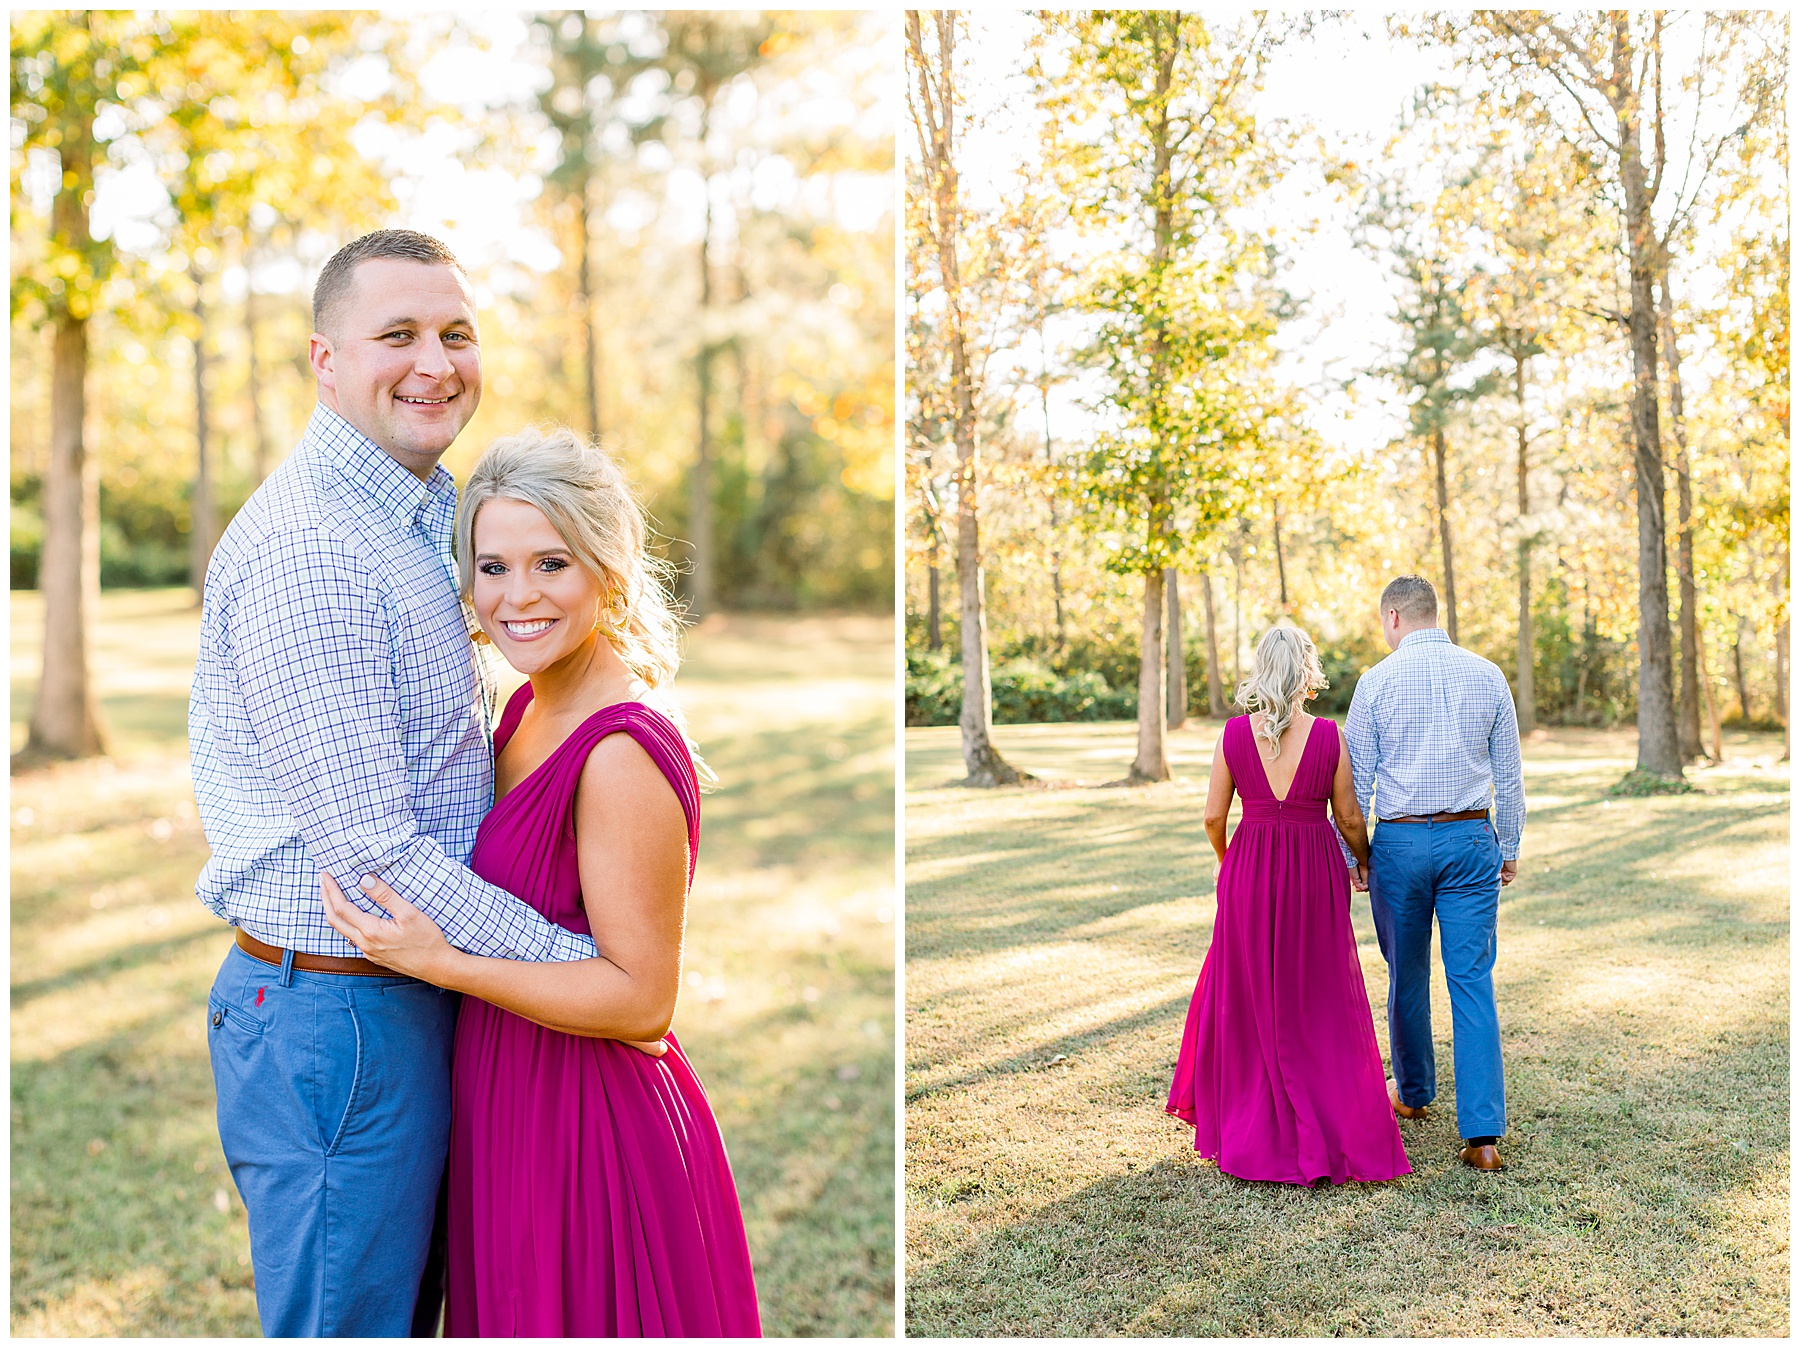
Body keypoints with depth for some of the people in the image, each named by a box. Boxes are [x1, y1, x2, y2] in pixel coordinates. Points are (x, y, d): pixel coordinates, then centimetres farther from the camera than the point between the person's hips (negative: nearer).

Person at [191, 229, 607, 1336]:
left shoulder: (419, 520, 12)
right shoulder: (305, 549, -21)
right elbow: (373, 850, -25)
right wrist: (586, 963, -18)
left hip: (413, 996, 10)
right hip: (337, 1011, -9)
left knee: (406, 1304, 22)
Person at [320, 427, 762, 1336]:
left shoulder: (623, 754, -25)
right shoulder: (531, 709, 4)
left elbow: (641, 1000, -23)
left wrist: (438, 961, -25)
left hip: (589, 1135, -8)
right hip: (513, 1111, 9)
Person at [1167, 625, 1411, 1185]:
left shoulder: (1234, 734, -6)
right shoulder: (1328, 735, -8)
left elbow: (1214, 815, -1)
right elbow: (1348, 816, -1)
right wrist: (1366, 863, 18)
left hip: (1249, 871, 1)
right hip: (1314, 871, -1)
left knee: (1249, 997, 15)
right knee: (1319, 1002, 10)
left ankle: (1247, 1123, 24)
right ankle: (1337, 1132, 14)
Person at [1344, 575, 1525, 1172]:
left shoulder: (1377, 681, -4)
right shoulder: (1487, 676, 3)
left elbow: (1356, 780, -3)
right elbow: (1509, 775, 7)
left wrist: (1348, 855, 5)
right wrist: (1509, 847, 16)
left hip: (1400, 842, -1)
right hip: (1471, 838, 1)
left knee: (1407, 976, 16)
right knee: (1473, 981, 0)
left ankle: (1413, 1092, 34)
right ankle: (1483, 1133, -6)